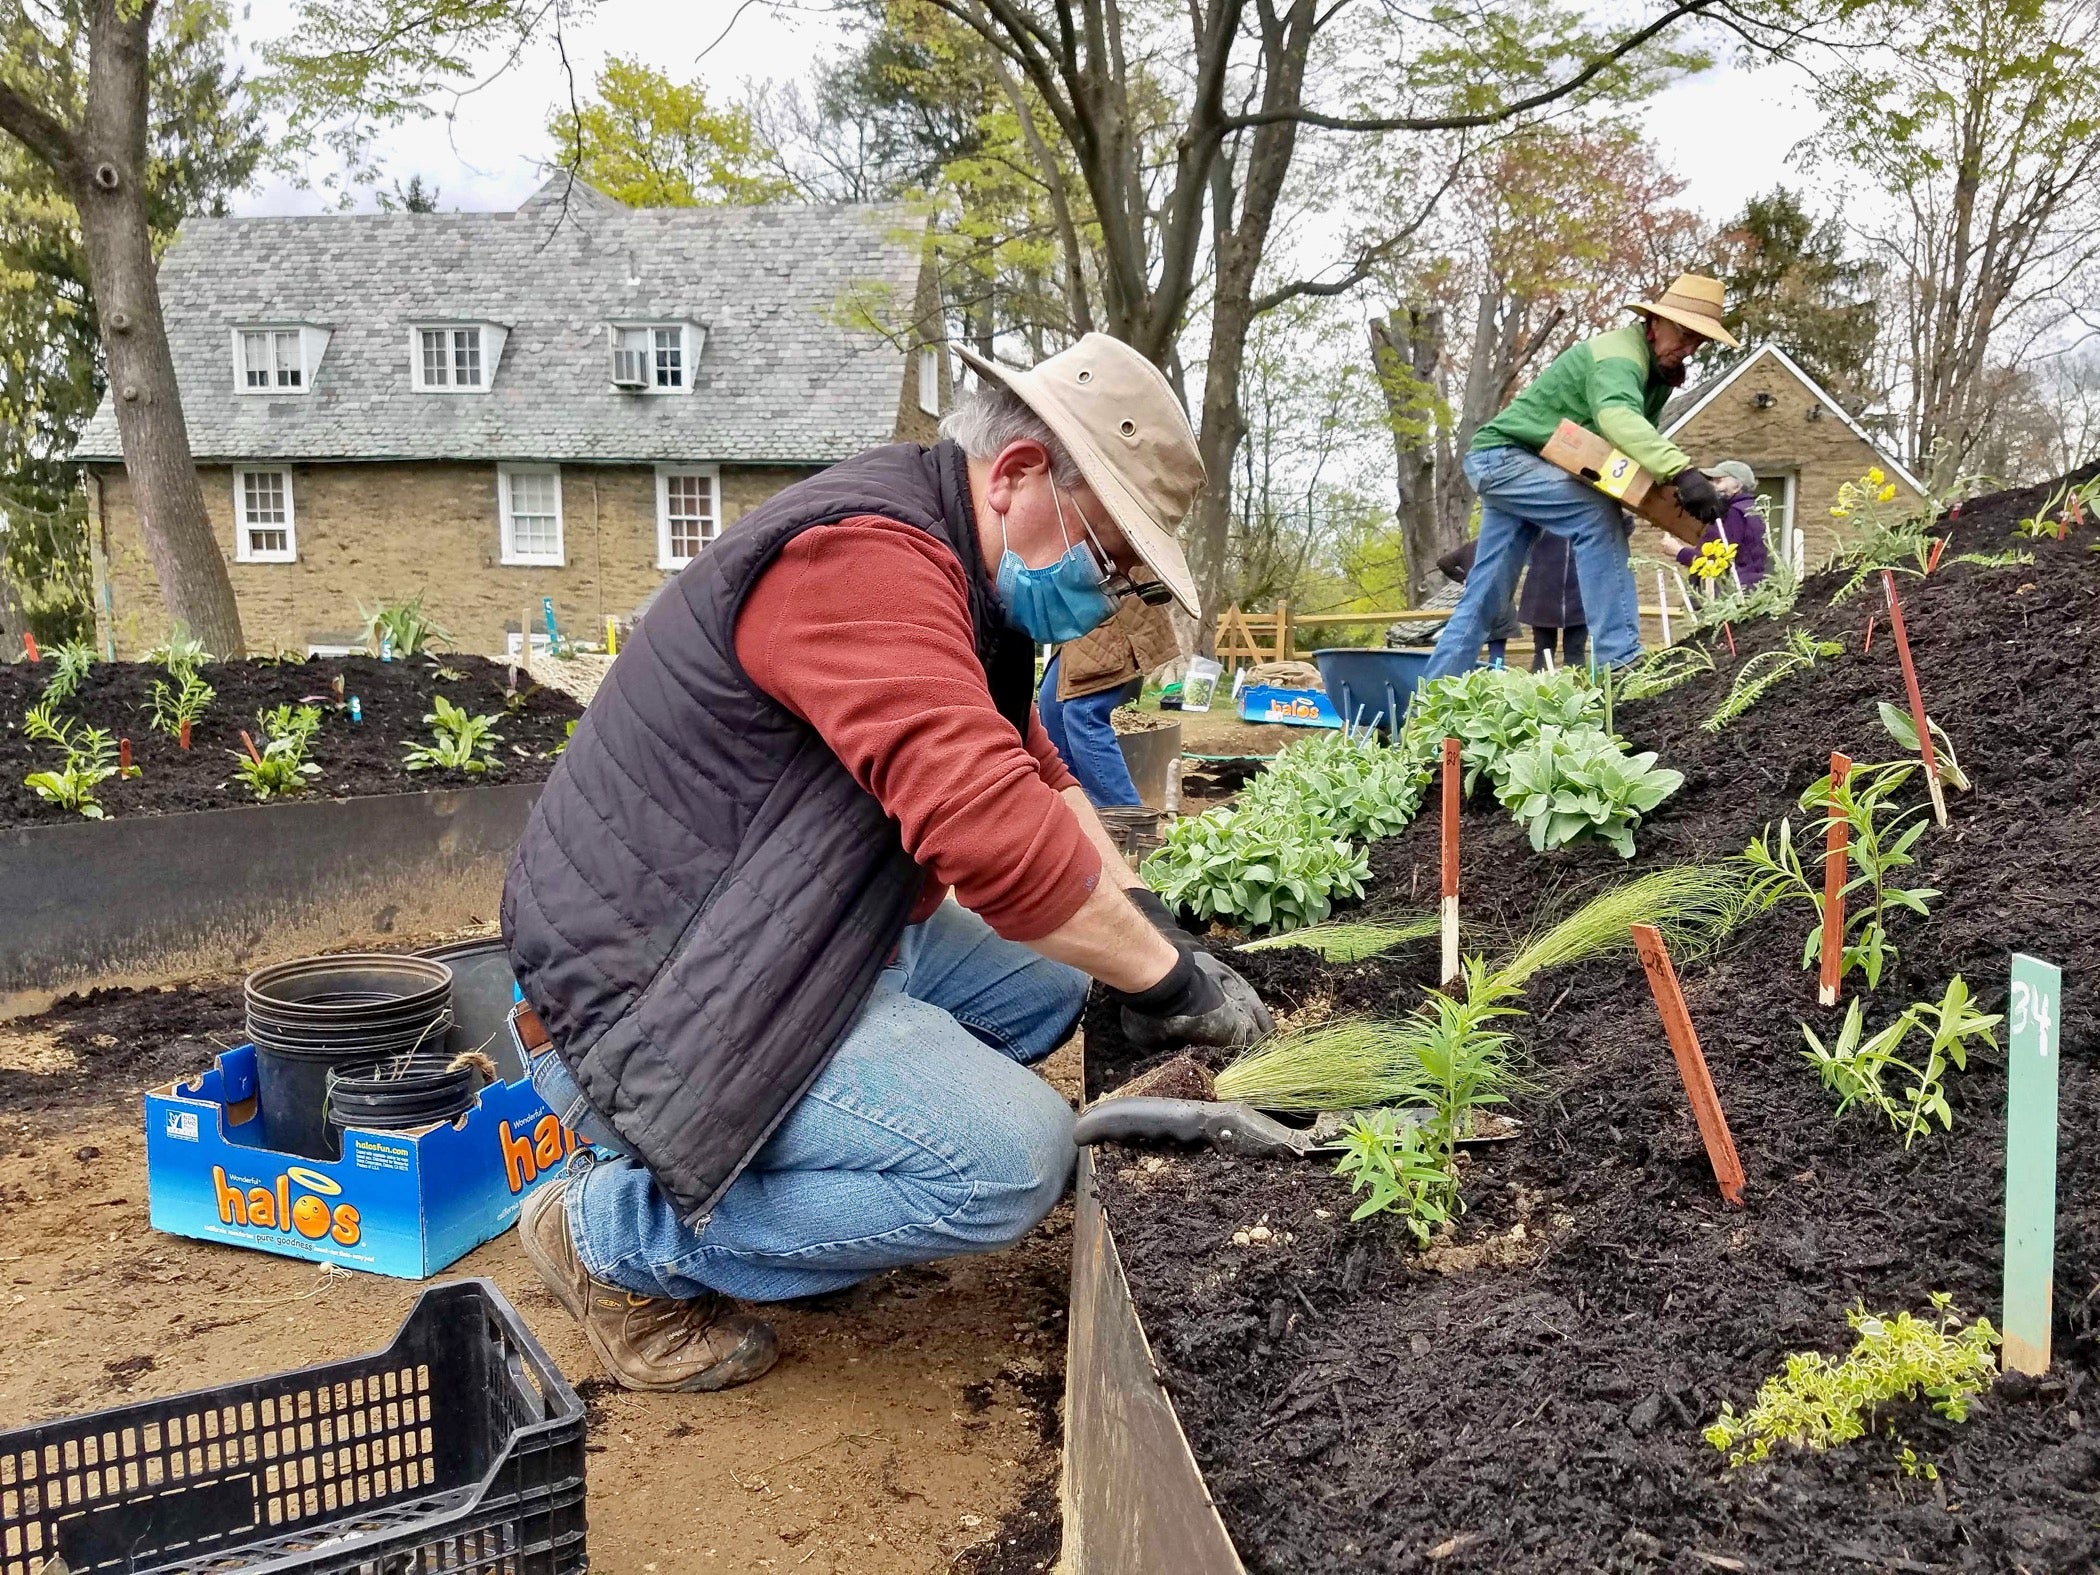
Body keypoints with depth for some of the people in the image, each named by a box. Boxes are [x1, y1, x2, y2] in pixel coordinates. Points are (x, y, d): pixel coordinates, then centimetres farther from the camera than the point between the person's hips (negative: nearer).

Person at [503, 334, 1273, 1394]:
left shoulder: (944, 573, 11)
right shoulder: (862, 555, -24)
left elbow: (1033, 774, 17)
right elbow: (992, 831, -33)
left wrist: (1138, 923, 2)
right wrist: (1165, 978, -20)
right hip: (652, 1004, -11)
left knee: (1050, 980, 13)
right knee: (1011, 1159, -20)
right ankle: (619, 1235, -3)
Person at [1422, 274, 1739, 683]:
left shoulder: (1660, 372, 9)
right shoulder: (1618, 355, -22)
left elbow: (1635, 442, 8)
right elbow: (1618, 418, -43)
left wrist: (1668, 481, -12)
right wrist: (1681, 470, -55)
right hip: (1502, 454, -10)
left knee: (1486, 593, 9)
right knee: (1596, 515, -28)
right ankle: (1619, 659, -31)